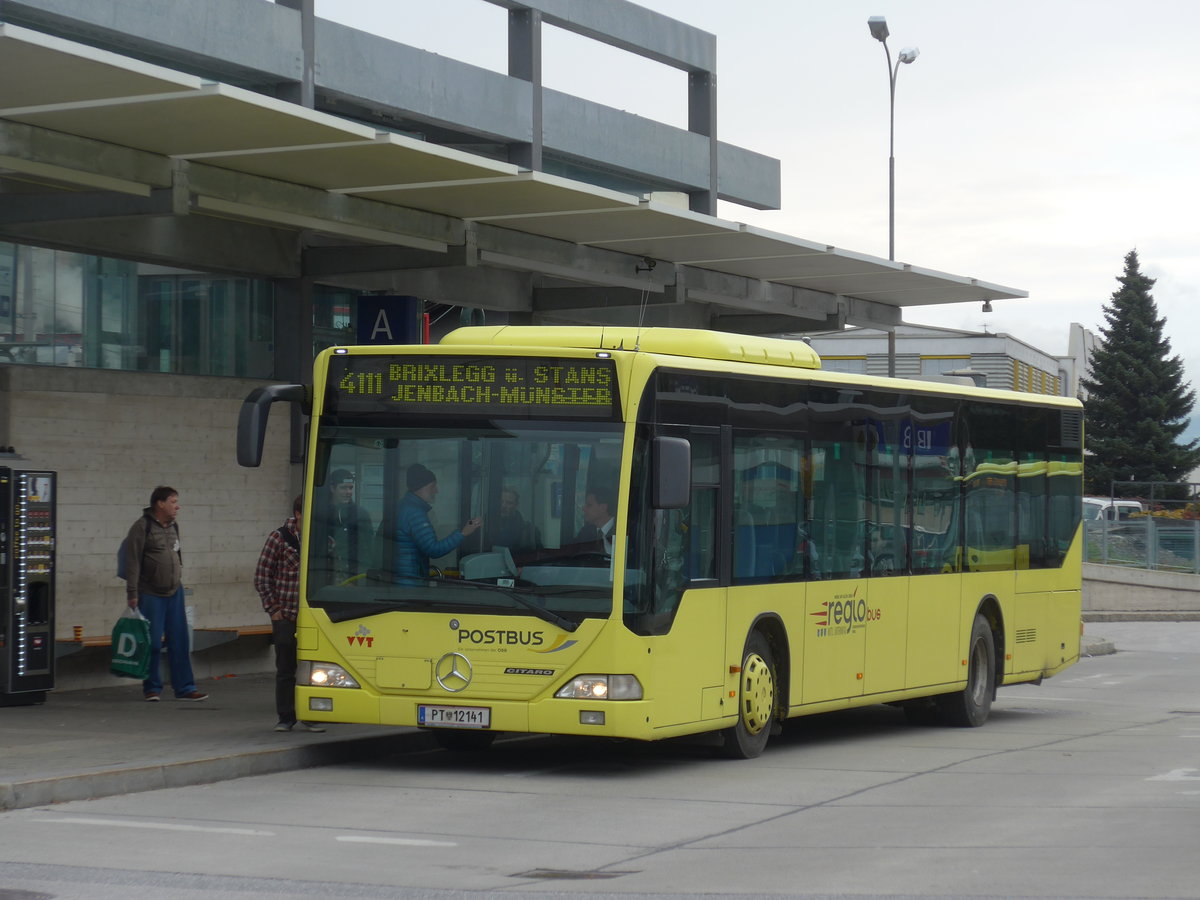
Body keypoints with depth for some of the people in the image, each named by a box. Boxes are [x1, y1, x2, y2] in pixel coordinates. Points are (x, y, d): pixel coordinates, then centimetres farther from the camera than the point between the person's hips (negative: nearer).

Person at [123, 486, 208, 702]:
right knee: (153, 643, -1)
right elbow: (132, 562, -12)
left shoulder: (173, 526, 12)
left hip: (174, 593, 6)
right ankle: (152, 688, 11)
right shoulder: (142, 527, -10)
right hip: (151, 595, -6)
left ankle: (184, 688, 10)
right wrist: (132, 594, -15)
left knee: (179, 641, 5)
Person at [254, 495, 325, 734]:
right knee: (286, 669, 5)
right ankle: (286, 718, 14)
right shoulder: (279, 538, -4)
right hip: (285, 617, -2)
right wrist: (273, 609, -3)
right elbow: (262, 577, 0)